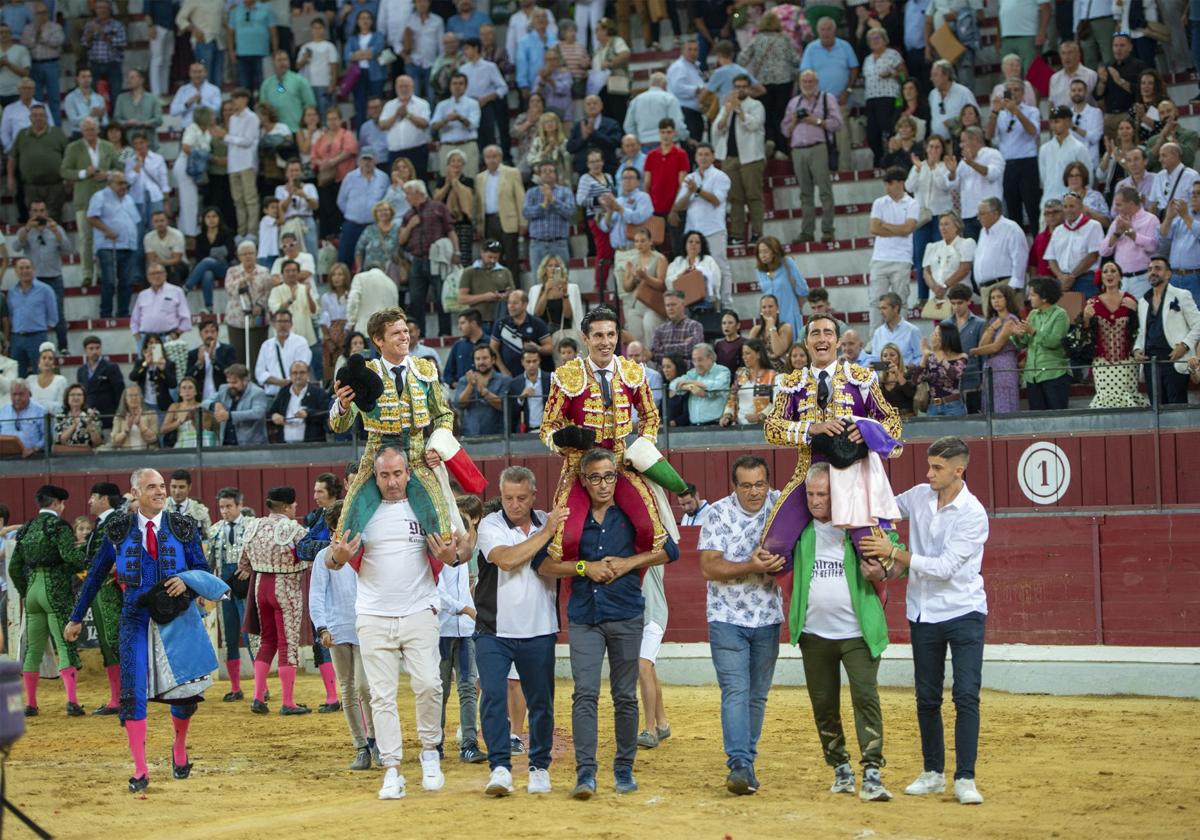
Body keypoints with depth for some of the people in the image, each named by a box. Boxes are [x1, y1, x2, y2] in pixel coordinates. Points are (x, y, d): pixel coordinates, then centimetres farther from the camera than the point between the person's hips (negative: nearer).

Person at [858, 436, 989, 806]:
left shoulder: (973, 514, -17)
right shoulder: (918, 497, 0)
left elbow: (945, 567, -23)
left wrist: (894, 554, -23)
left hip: (964, 612, -5)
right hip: (924, 613, 6)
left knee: (966, 695, -12)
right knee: (926, 698, 11)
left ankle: (965, 779, -10)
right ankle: (933, 773, 22)